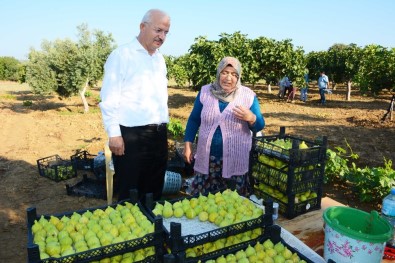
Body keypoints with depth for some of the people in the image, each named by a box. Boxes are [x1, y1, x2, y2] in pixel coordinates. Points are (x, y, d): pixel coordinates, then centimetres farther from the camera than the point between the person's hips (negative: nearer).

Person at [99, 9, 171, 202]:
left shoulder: (159, 59, 15)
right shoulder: (121, 55, -7)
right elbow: (109, 99, -11)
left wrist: (163, 128, 16)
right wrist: (114, 134, -15)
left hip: (159, 134, 7)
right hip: (131, 135, -6)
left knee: (154, 189, 15)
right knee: (129, 192, 6)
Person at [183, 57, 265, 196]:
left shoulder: (248, 96, -2)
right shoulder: (205, 92, 3)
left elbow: (259, 126, 0)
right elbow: (194, 120, 9)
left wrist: (250, 117, -21)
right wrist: (188, 144, 3)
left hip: (235, 161, -1)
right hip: (207, 159, 2)